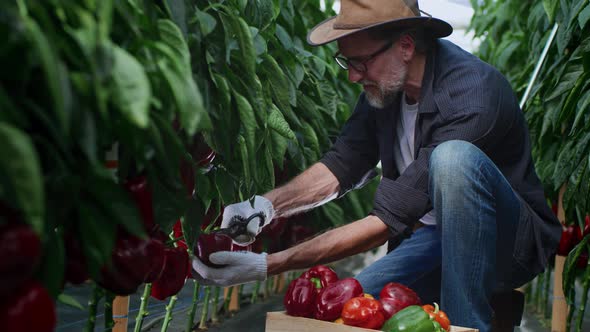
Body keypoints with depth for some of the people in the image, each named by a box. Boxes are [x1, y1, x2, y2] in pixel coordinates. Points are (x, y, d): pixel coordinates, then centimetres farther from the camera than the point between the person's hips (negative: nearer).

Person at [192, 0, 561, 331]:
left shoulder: (470, 98, -30)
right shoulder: (385, 82, -5)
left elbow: (387, 220, -32)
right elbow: (341, 165, 1)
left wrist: (270, 265, -33)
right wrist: (267, 204, -18)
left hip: (511, 242, -6)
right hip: (434, 238, 7)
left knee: (453, 157, -34)